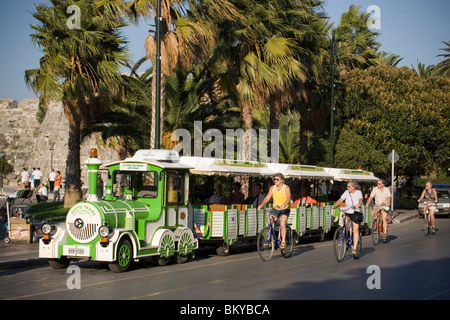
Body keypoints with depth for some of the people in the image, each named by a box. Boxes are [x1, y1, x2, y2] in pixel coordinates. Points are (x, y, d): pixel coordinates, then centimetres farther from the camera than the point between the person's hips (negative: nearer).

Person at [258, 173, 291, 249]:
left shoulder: (286, 188, -10)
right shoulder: (272, 188, 2)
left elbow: (288, 198, -24)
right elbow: (267, 197, -4)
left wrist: (284, 205, -44)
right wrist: (261, 205, -20)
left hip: (285, 209, -4)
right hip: (275, 209, 4)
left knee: (282, 223, -26)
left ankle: (283, 242, -24)